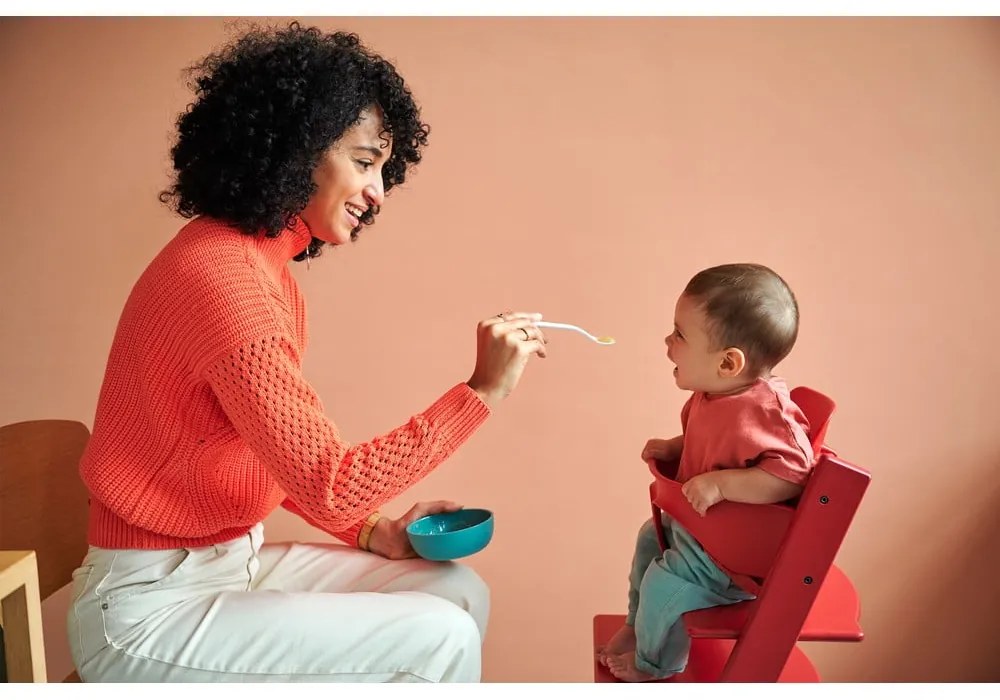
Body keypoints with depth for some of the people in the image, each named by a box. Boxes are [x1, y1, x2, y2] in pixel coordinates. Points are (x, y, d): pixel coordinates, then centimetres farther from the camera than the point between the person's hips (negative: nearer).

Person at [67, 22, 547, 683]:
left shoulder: (265, 266, 6)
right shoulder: (220, 274, -24)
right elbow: (330, 484, -25)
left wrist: (377, 532, -2)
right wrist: (482, 390, -22)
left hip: (232, 558, 8)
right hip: (153, 607, -8)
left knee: (460, 593, 4)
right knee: (436, 640, -16)